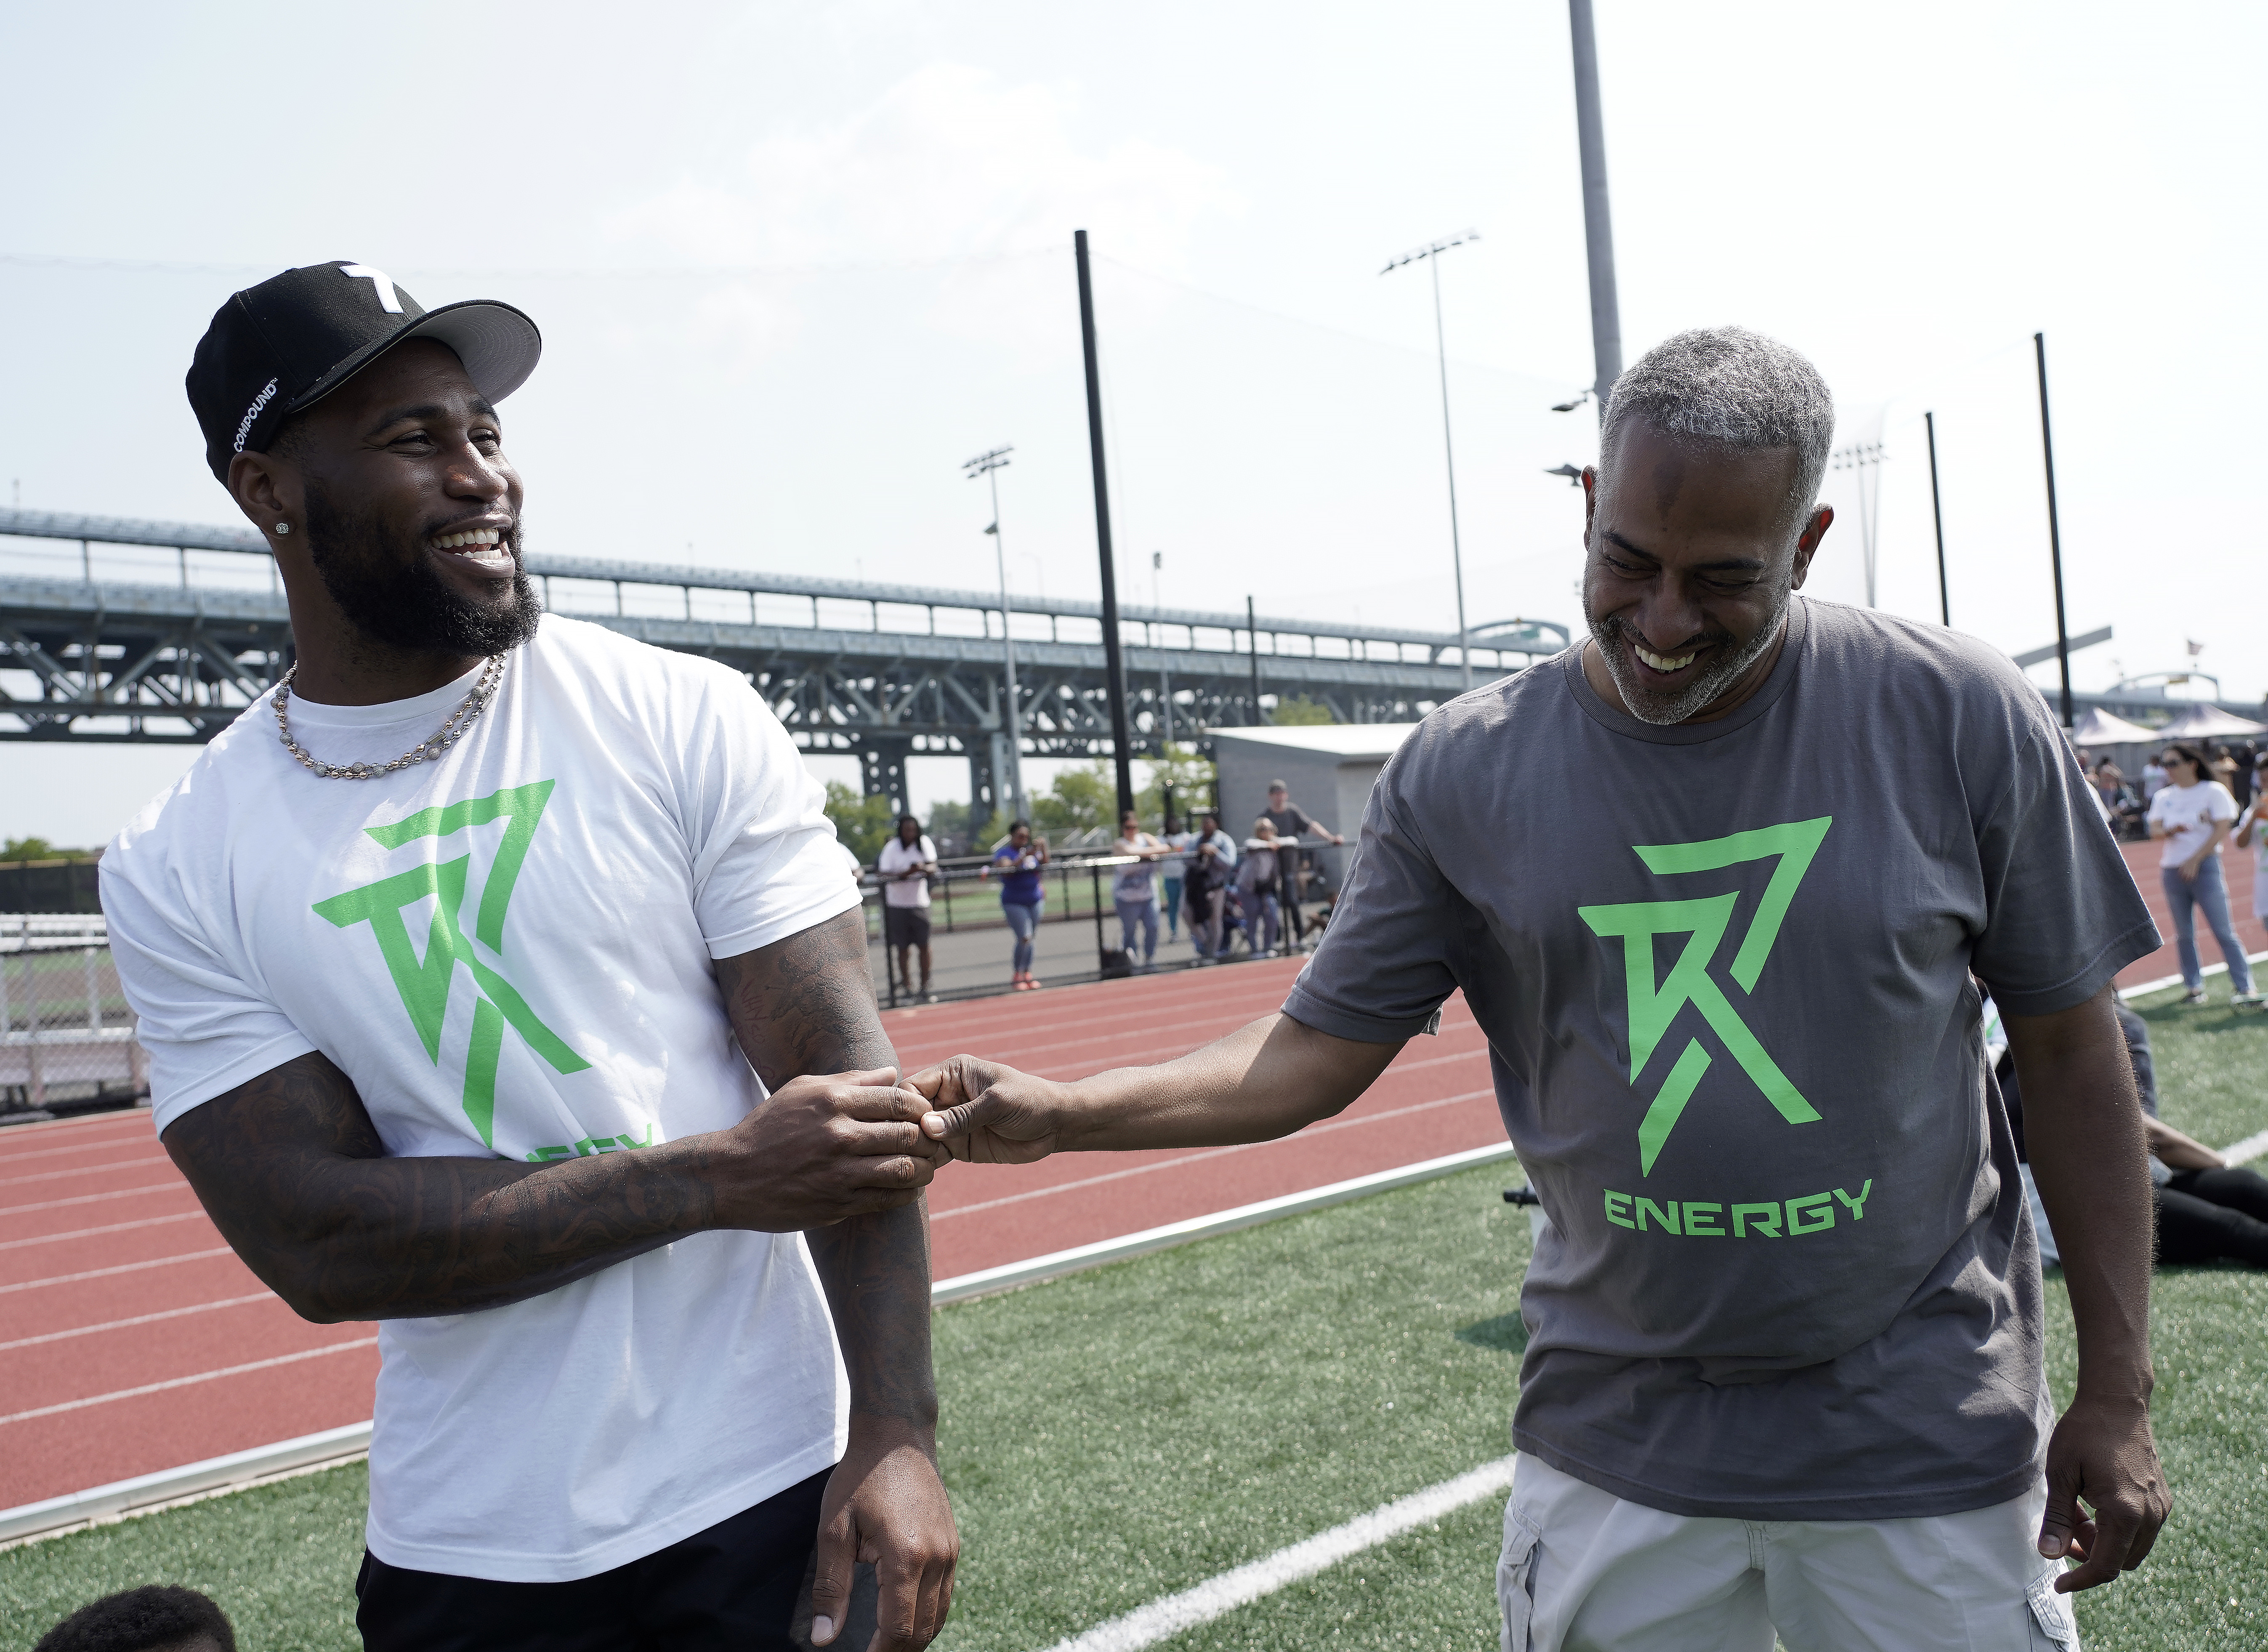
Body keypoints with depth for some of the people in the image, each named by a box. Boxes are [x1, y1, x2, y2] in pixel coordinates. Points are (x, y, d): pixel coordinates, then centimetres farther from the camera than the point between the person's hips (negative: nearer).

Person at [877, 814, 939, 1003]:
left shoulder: (925, 843, 5)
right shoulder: (892, 847, -4)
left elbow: (933, 867, 0)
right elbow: (884, 874, -11)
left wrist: (924, 868, -23)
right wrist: (904, 874, -27)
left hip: (920, 902, 2)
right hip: (897, 904, -2)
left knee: (924, 945, -2)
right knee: (903, 948, -1)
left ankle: (925, 987, 5)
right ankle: (908, 986, 7)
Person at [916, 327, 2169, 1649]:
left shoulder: (1956, 713, -9)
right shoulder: (1462, 770, -7)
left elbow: (2070, 1049, -2)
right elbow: (1320, 1052, -4)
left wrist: (2118, 1393, -1)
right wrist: (1063, 1113, -15)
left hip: (1924, 1442, 0)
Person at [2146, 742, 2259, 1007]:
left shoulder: (2214, 791, -1)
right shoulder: (2164, 798, 13)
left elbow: (2222, 829, -8)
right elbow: (2154, 830, 4)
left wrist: (2194, 861, -13)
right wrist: (2169, 831, -19)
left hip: (2205, 866, -4)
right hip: (2172, 871, 5)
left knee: (2224, 931, -7)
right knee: (2184, 935, 6)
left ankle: (2245, 988, -6)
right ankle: (2194, 987, 14)